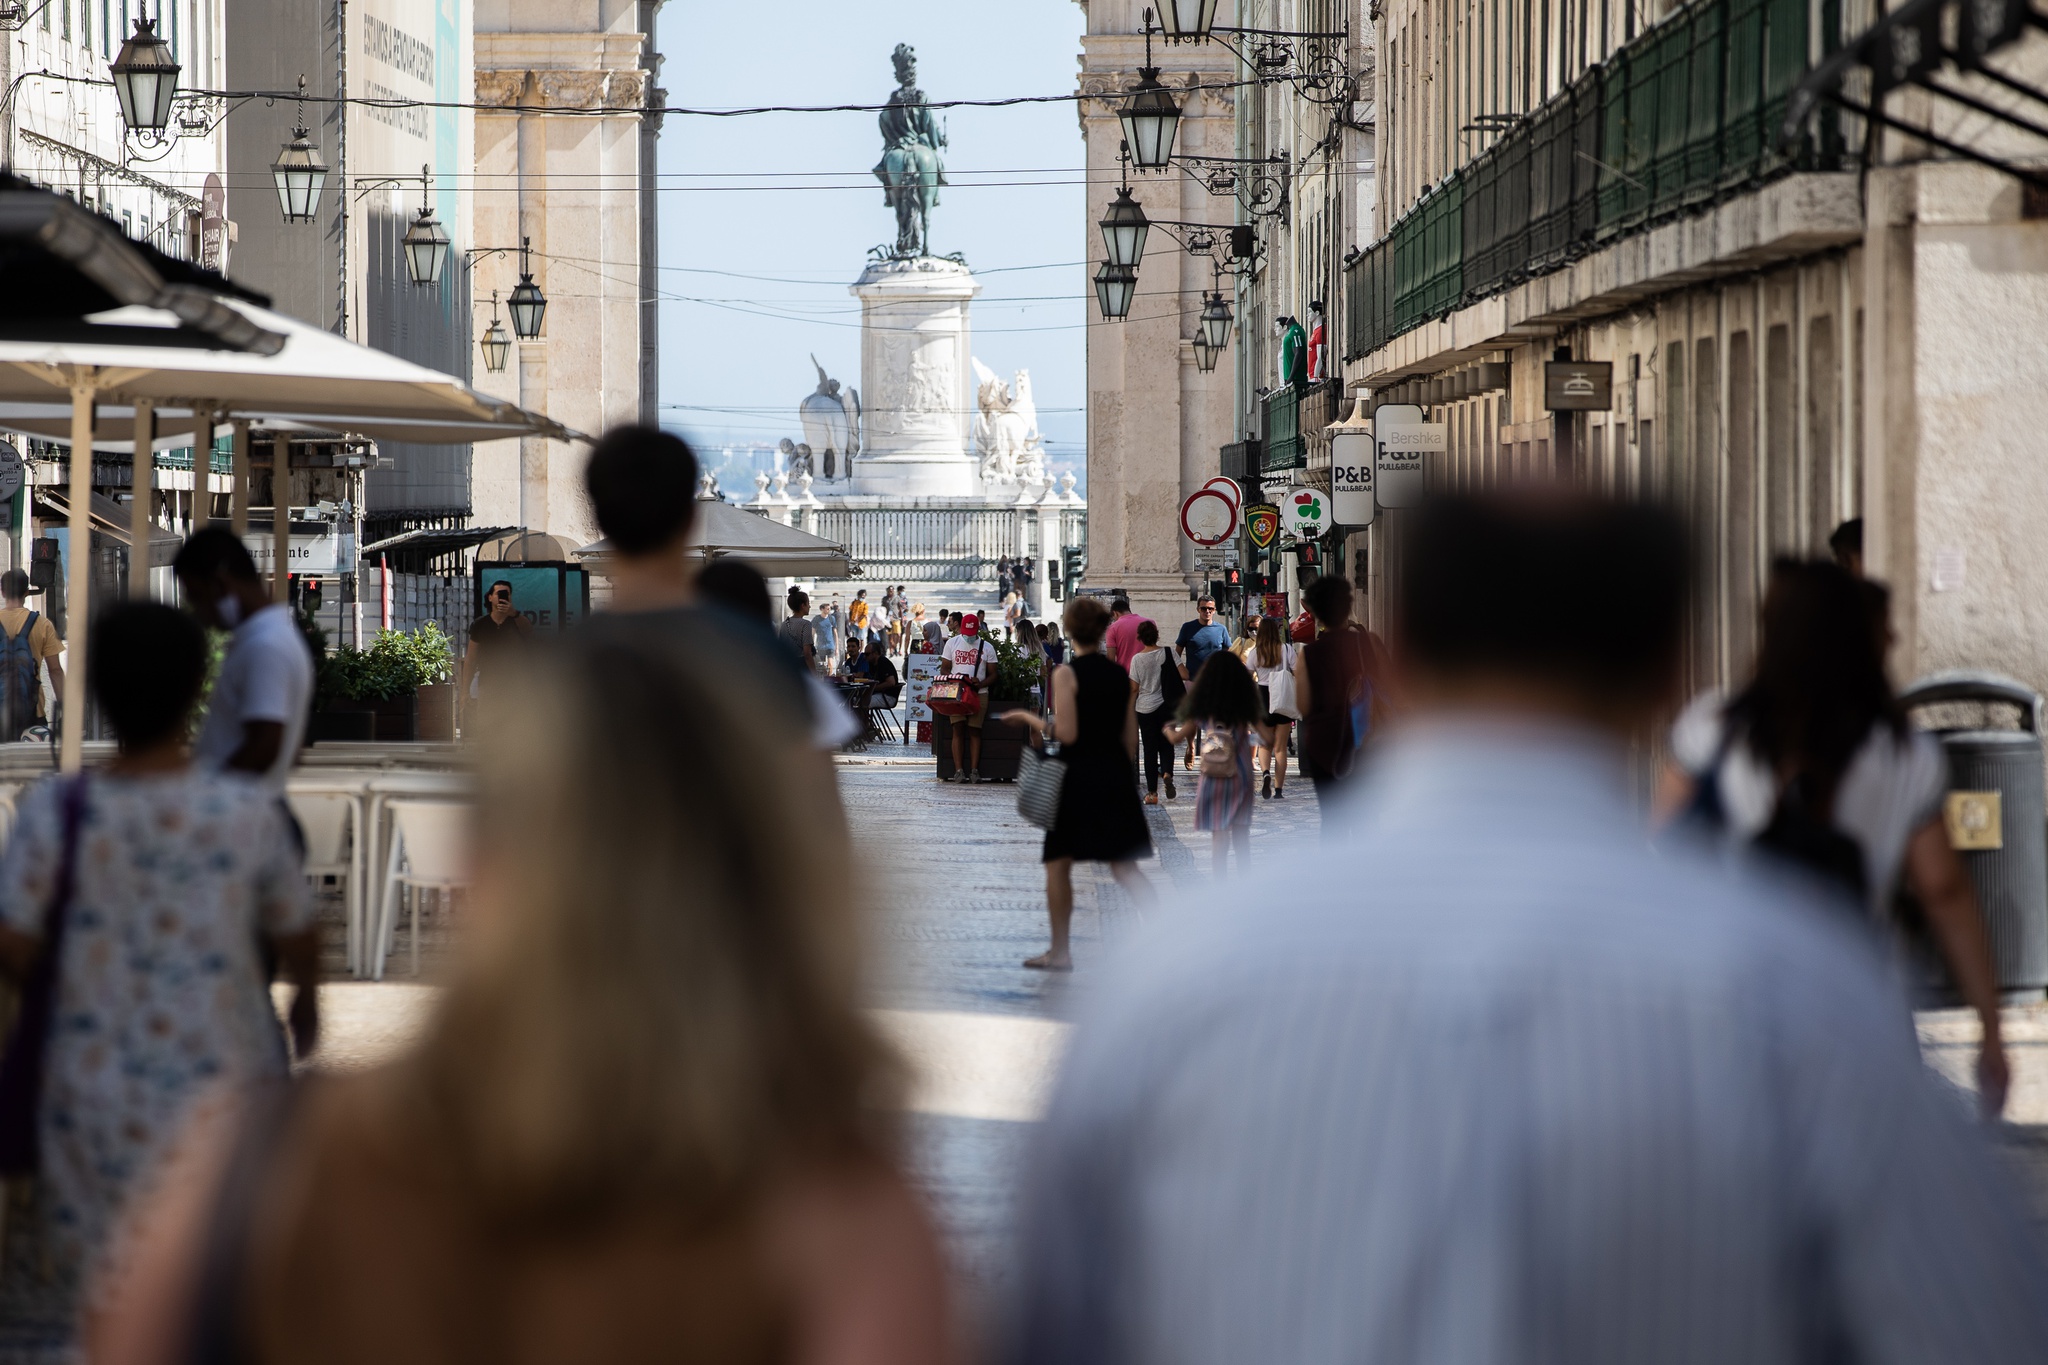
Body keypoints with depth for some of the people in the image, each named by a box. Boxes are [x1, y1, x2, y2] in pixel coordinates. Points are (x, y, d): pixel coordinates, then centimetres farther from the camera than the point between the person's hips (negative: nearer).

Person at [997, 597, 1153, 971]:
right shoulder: (1122, 676, 8)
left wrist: (1030, 718, -1)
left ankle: (1060, 951, 10)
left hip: (1077, 775, -5)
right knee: (1124, 866, 6)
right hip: (1117, 776, 5)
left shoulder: (1066, 674, -9)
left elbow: (1066, 733, -15)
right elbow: (1130, 738, 10)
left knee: (1058, 865, 7)